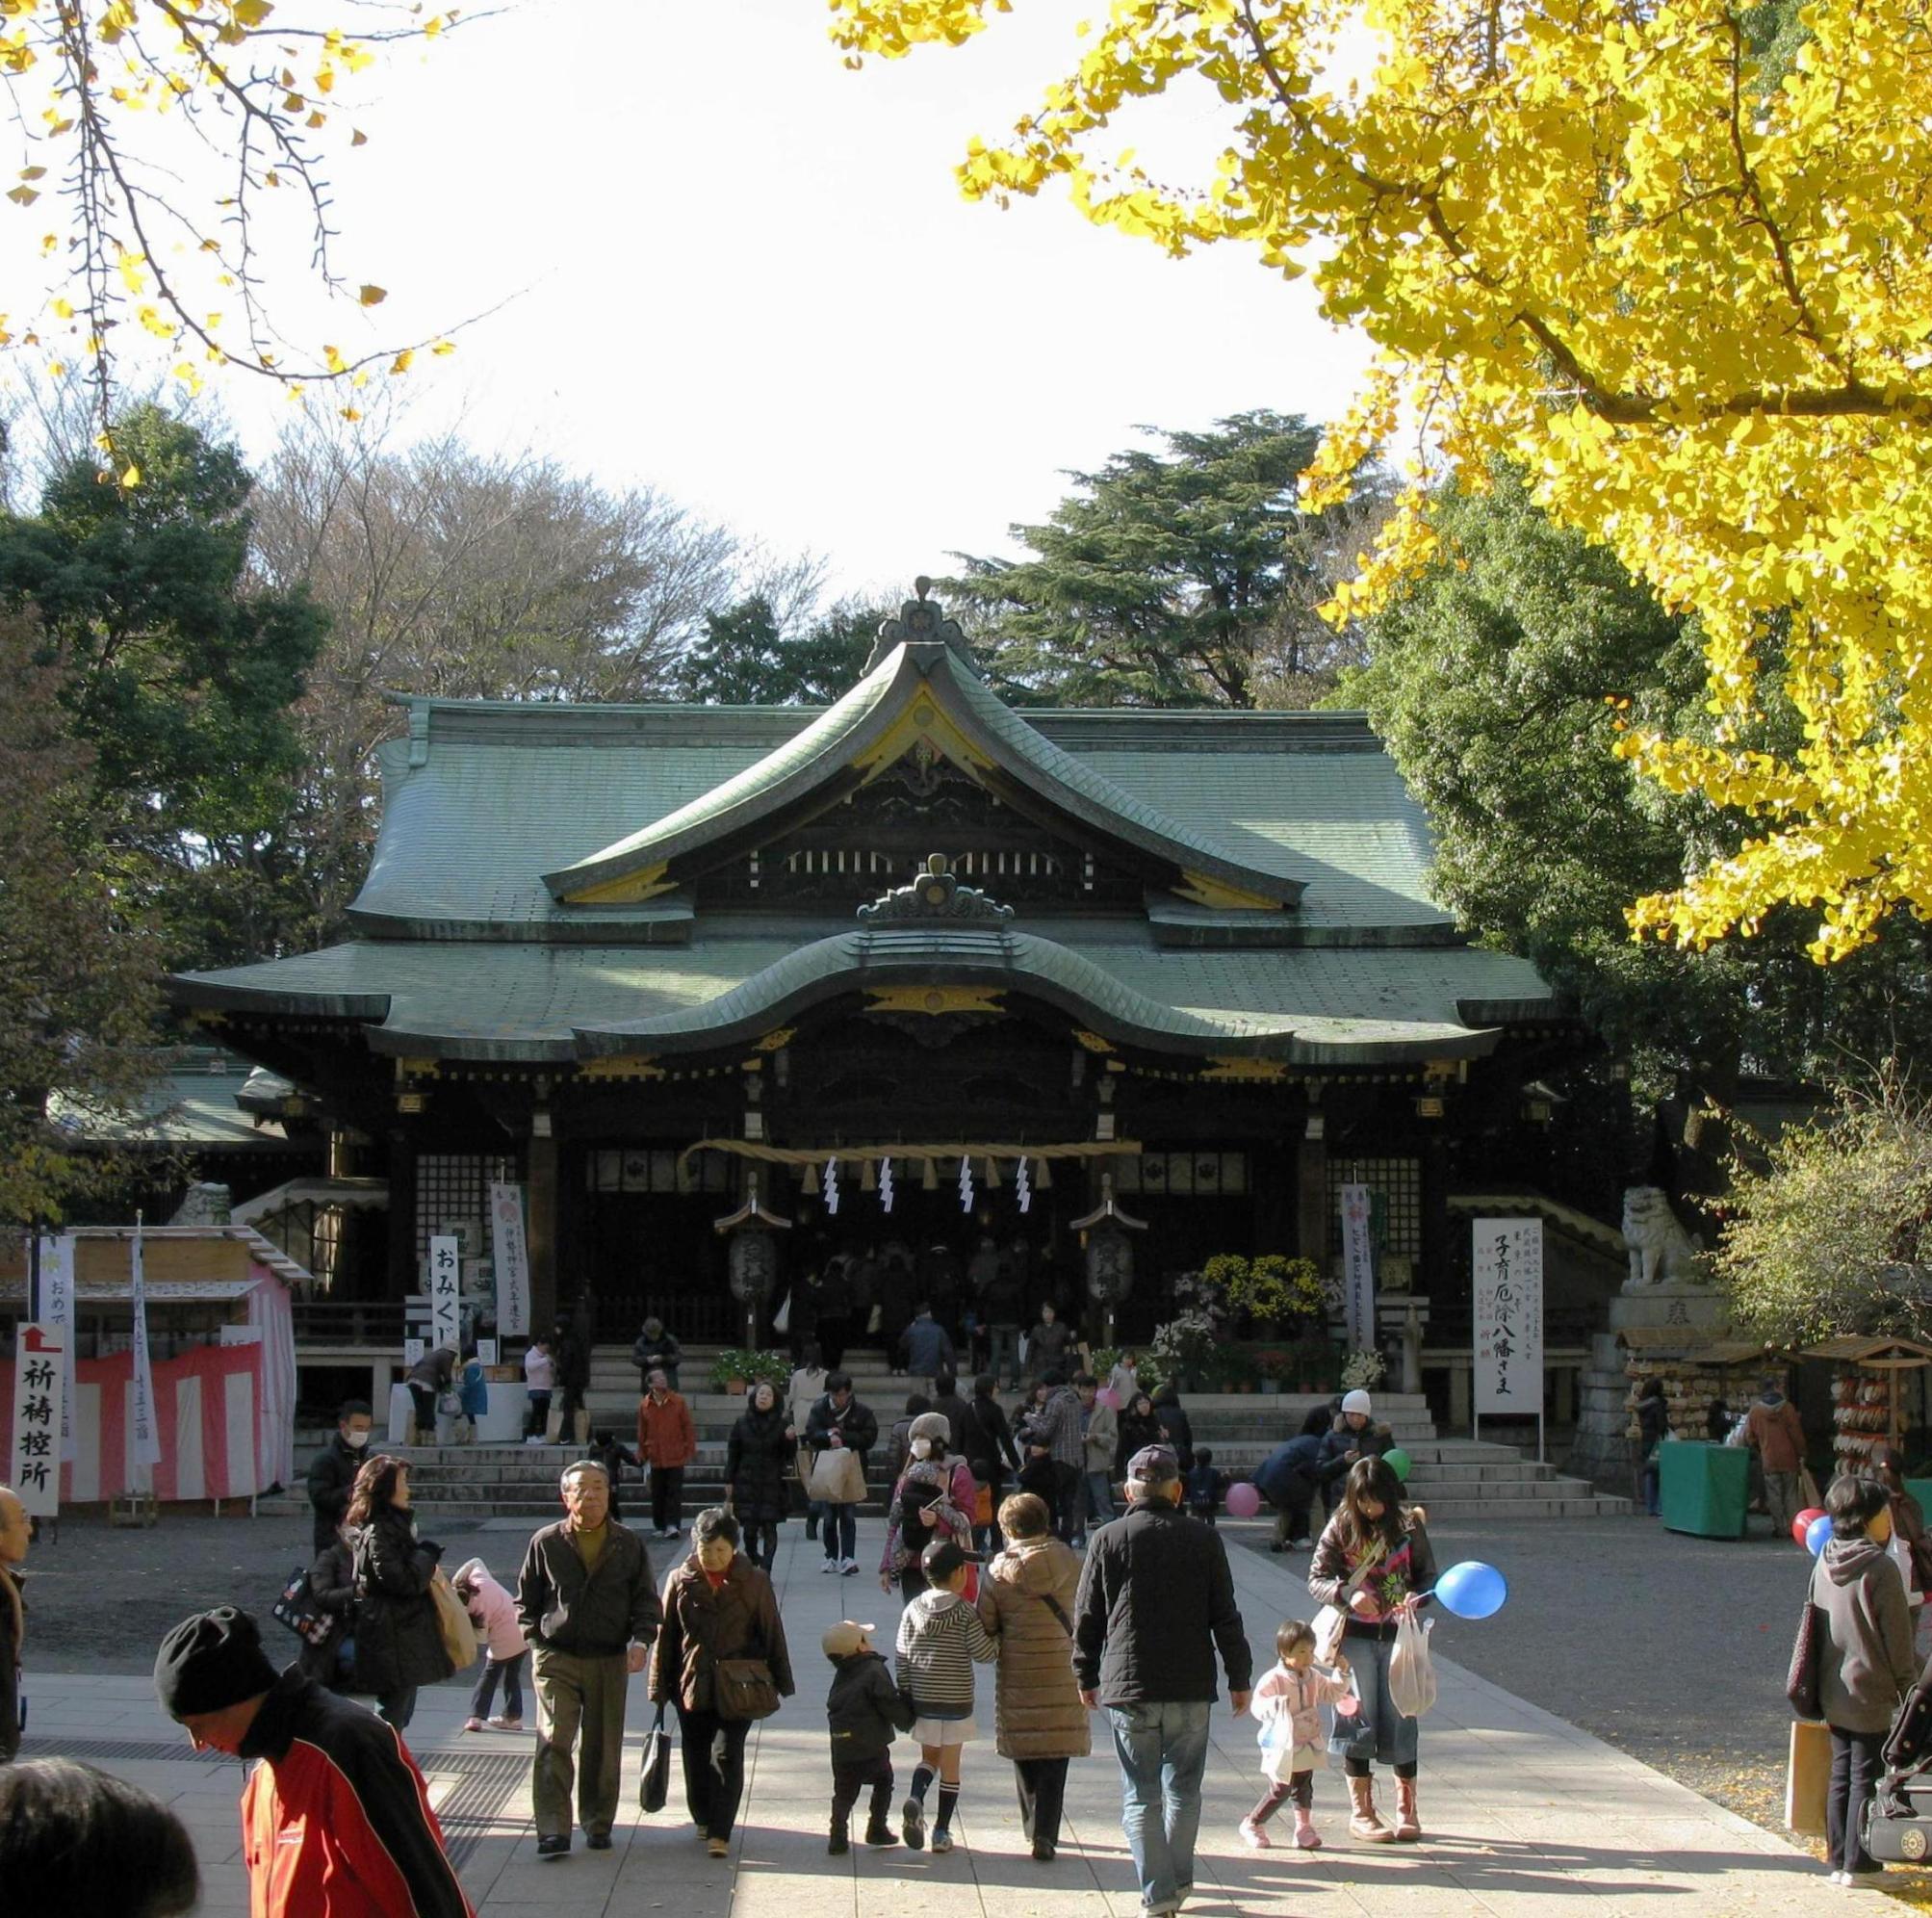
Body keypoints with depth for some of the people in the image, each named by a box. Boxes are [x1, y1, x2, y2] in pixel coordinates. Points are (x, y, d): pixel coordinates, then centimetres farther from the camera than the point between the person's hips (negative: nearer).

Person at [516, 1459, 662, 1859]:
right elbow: (526, 1599, 11)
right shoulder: (546, 1543, 2)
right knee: (553, 1742, -12)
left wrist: (641, 1641, -7)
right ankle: (553, 1830, -12)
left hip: (610, 1661, 2)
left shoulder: (628, 1545, 5)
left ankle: (598, 1824, 22)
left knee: (603, 1747, 9)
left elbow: (646, 1601, 9)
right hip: (557, 1658, -2)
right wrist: (534, 1638, 0)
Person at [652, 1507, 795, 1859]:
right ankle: (704, 1820, 32)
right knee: (697, 1757, 12)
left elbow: (772, 1633, 5)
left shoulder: (754, 1582, 0)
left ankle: (720, 1833, -9)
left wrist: (782, 1682, 7)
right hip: (692, 1685, 2)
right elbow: (665, 1637, 6)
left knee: (728, 1756, -9)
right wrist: (660, 1688, 5)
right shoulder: (681, 1581, 1)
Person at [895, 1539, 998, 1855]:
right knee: (950, 1766, 8)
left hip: (922, 1701, 3)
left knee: (929, 1757, 19)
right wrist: (999, 1647, 10)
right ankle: (941, 1832, 10)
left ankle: (915, 1800, -9)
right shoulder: (964, 1612, -11)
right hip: (956, 1702, -3)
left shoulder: (912, 1610, 0)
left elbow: (902, 1658, 2)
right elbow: (983, 1653, -11)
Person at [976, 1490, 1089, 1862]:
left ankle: (1034, 1829, 23)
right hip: (1063, 1674, 0)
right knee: (1055, 1759, 4)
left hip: (1018, 1674, 0)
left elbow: (984, 1626, -4)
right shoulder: (1069, 1562, -5)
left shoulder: (1000, 1571, -8)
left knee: (1024, 1757, 15)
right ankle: (1046, 1835, -4)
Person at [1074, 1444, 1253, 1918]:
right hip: (1190, 1687, 1)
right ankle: (1178, 1880, 22)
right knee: (1183, 1788, 15)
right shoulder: (1204, 1541, 0)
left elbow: (1086, 1617, 4)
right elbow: (1225, 1617, 3)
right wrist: (1239, 1678, 12)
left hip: (1127, 1687, -1)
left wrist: (1086, 1677, 16)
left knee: (1141, 1795, 4)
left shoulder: (1108, 1540, -1)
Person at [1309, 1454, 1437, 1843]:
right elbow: (1316, 1578, -3)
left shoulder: (1409, 1526, 0)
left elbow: (1428, 1575, 6)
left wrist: (1417, 1597, -16)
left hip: (1398, 1634, 1)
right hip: (1355, 1636, -1)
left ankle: (1406, 1808, 15)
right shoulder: (1341, 1528, -3)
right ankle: (1360, 1813, 10)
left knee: (1401, 1719, 4)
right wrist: (1347, 1595, -22)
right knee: (1359, 1721, 3)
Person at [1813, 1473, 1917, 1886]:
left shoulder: (1824, 1564, 5)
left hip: (1832, 1693, 7)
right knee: (1867, 1778, 0)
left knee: (1840, 1774, 14)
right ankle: (1858, 1864, 3)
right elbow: (1897, 1639, -13)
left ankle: (1838, 1859, 18)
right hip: (1870, 1693, -7)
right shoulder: (1880, 1568, -17)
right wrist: (1910, 1688, -2)